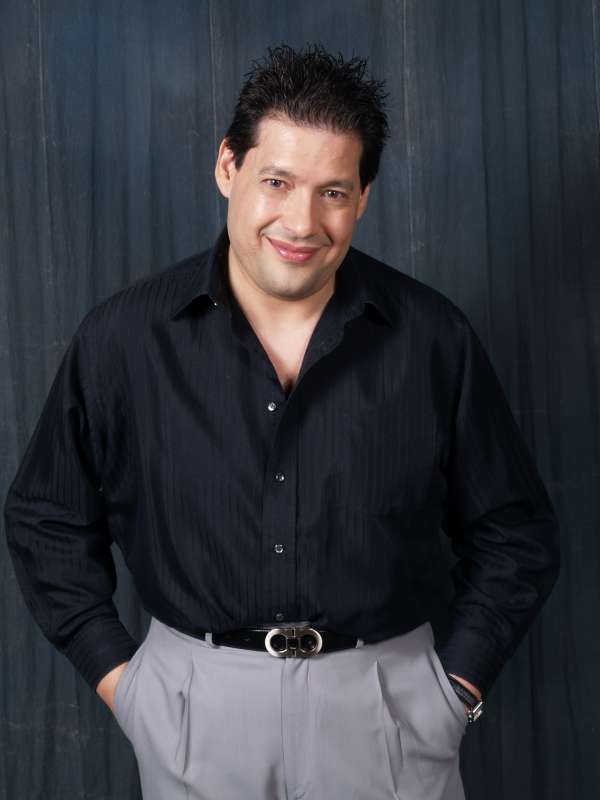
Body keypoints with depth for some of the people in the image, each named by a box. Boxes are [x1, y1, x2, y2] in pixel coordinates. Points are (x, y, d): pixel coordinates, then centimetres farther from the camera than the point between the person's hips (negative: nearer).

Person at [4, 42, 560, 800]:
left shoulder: (434, 338, -6)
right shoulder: (123, 336, -7)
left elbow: (514, 534, 3)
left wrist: (457, 684, -2)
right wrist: (116, 674, 0)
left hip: (388, 706, 0)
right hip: (195, 704, 0)